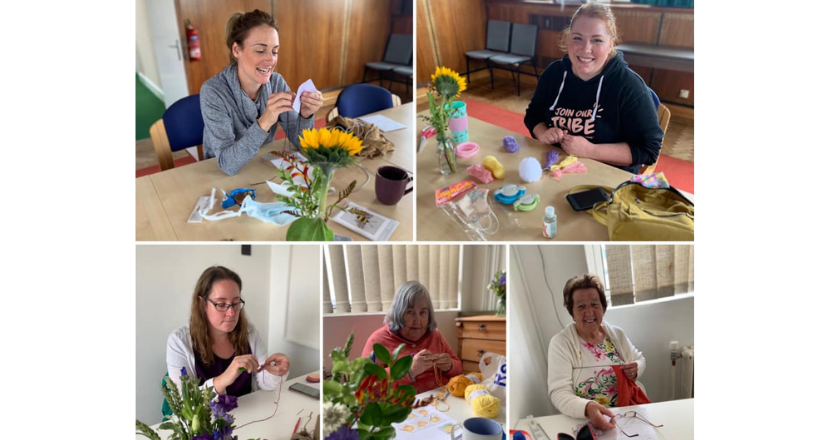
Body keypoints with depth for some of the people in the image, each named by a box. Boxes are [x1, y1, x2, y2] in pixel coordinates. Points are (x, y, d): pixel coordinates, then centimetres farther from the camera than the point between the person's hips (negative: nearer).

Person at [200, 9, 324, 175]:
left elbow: (298, 142, -6)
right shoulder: (213, 91, -19)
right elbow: (228, 164, -25)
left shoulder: (277, 82, -7)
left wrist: (305, 115, -24)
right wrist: (264, 123, -36)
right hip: (221, 175, -2)